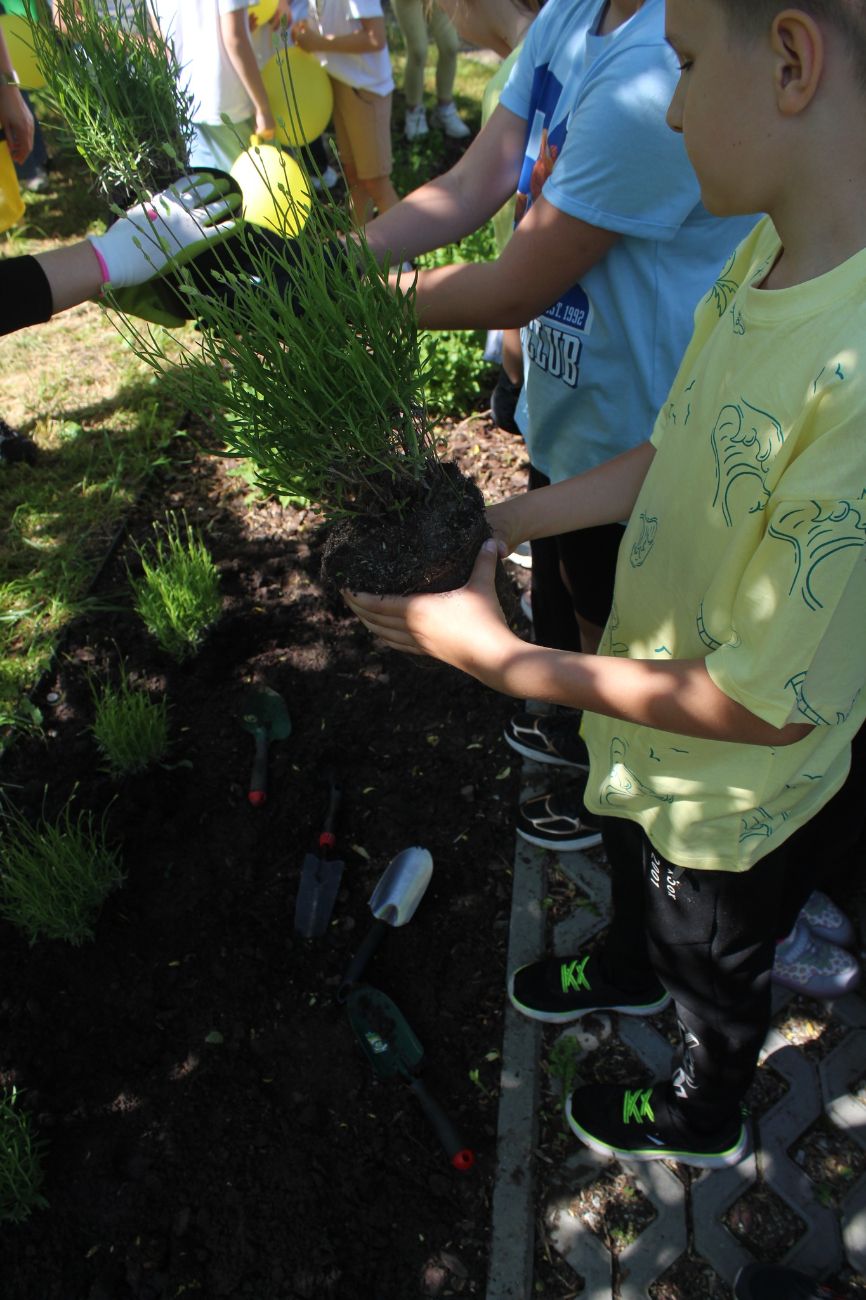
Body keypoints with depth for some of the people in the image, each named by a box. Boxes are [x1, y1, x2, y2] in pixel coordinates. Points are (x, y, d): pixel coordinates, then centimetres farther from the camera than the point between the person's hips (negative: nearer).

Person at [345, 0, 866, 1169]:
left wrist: (502, 658, -27)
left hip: (731, 792, -6)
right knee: (632, 871, 36)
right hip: (644, 723, 7)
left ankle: (703, 1117, 61)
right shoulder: (766, 252, -12)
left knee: (714, 967, 26)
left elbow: (771, 705, -32)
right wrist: (499, 523, -6)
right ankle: (627, 974, 71)